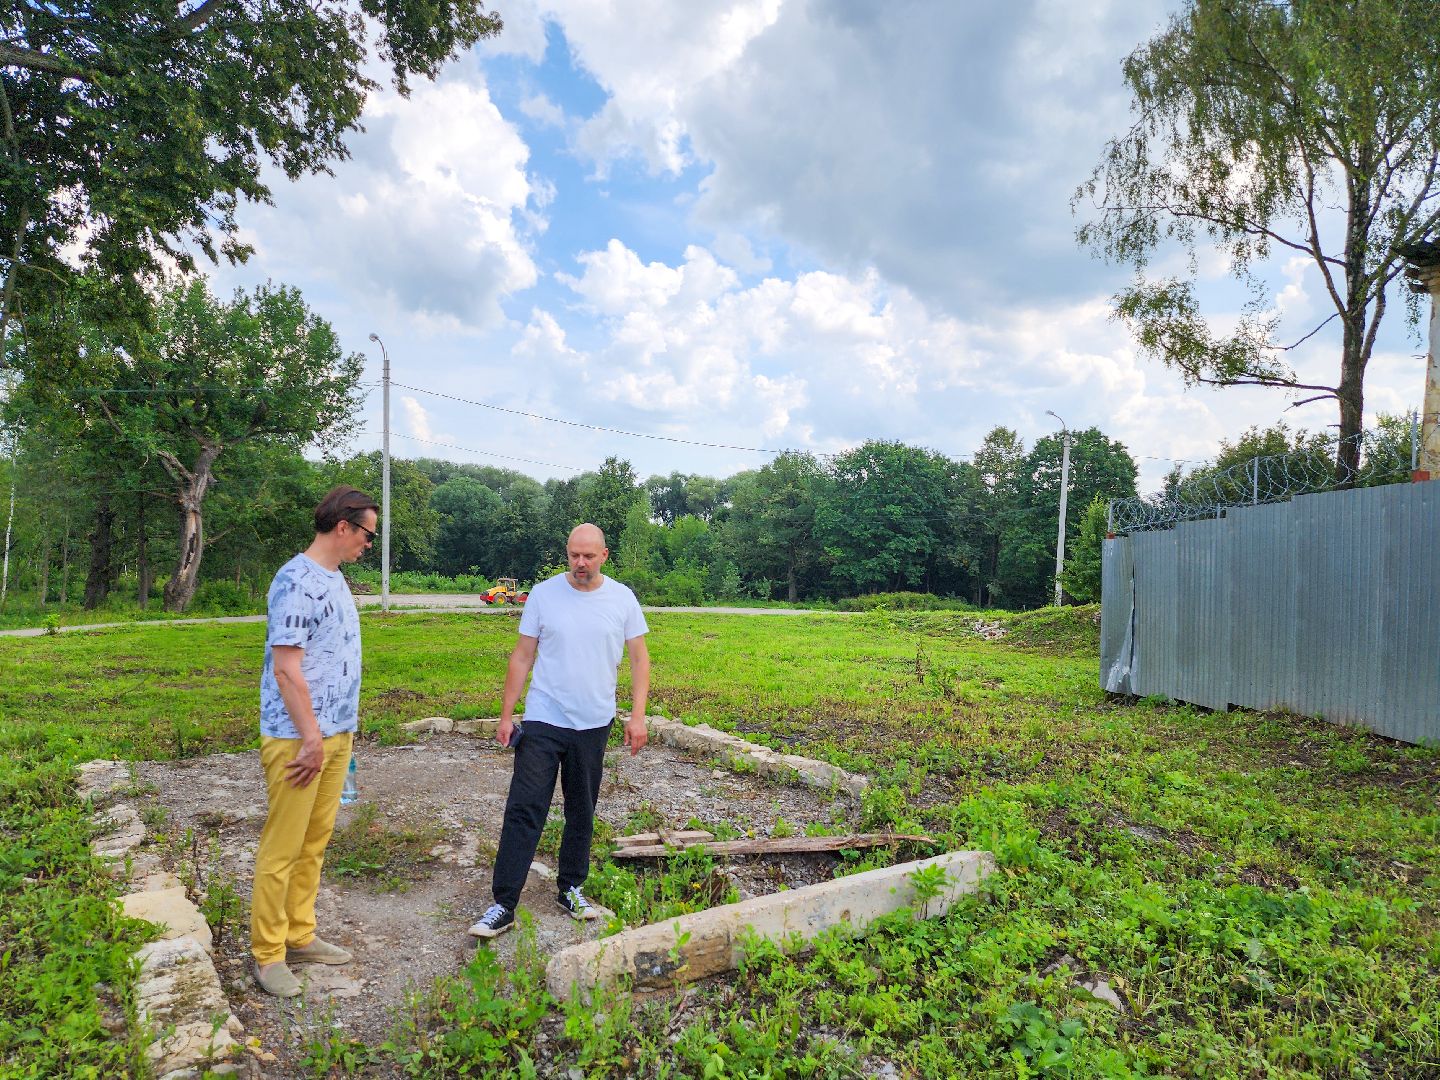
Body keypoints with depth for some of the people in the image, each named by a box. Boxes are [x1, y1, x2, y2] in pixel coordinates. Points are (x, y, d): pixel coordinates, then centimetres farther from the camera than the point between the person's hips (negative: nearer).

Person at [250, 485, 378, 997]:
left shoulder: (335, 579, 12)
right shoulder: (297, 582, -17)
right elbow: (285, 667, -20)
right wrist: (312, 738, -18)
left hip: (336, 734, 9)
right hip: (299, 738, -9)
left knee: (316, 841, 16)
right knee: (283, 848, 2)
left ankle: (300, 936, 28)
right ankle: (268, 953, 15)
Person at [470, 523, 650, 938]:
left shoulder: (622, 599, -1)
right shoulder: (543, 594, -3)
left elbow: (639, 659, 4)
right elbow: (522, 657, 1)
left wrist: (637, 716, -4)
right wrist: (506, 714, -1)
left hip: (594, 725, 2)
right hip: (543, 721, -1)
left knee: (582, 813, 13)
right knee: (523, 811, -5)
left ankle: (571, 888, 31)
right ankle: (503, 906, 2)